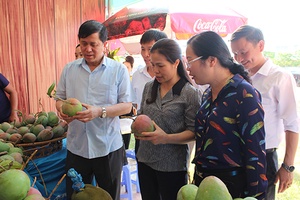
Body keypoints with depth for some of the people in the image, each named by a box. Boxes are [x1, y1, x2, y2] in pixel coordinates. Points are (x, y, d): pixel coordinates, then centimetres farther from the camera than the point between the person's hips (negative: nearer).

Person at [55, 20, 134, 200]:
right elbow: (60, 98, 11)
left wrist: (100, 111, -23)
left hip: (108, 147, -2)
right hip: (76, 146, 3)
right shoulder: (69, 69, 5)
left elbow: (127, 106, -8)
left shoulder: (119, 69, -5)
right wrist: (62, 109, -12)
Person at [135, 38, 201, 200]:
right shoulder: (149, 87, 4)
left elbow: (193, 132, -12)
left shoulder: (190, 93, -12)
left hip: (172, 165, -5)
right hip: (145, 159, 5)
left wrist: (166, 138, -26)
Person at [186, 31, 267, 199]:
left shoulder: (244, 95, -19)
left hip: (232, 185, -7)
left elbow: (256, 153, -19)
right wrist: (197, 179, 14)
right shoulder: (208, 94, 5)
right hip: (203, 180, 7)